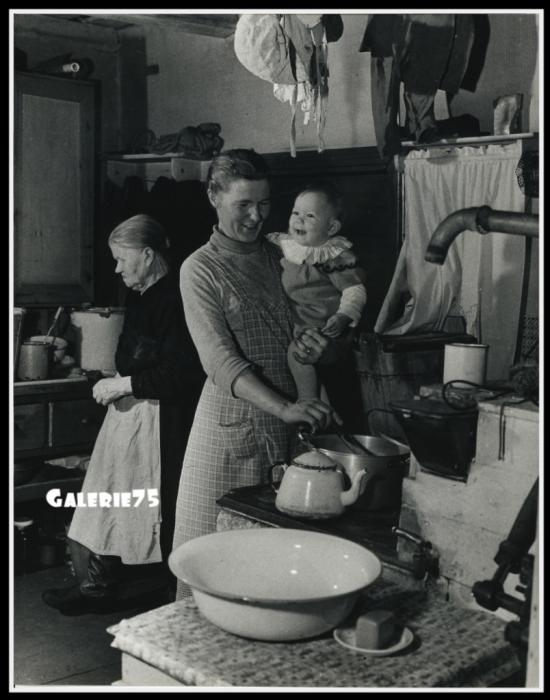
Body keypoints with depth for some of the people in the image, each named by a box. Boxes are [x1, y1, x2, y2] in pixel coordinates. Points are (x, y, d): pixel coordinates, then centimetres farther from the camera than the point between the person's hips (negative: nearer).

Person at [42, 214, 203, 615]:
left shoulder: (175, 299, -17)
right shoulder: (139, 298, 11)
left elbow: (182, 373, -24)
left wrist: (125, 384, -17)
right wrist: (116, 385, 11)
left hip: (159, 420, -9)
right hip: (128, 413, 9)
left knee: (160, 510, 1)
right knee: (111, 503, 13)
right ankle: (99, 586, 26)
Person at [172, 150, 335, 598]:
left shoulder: (279, 255, 11)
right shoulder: (200, 269, -5)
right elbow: (222, 360, -15)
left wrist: (314, 347, -6)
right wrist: (285, 408, -29)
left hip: (287, 418, 5)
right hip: (233, 421, -4)